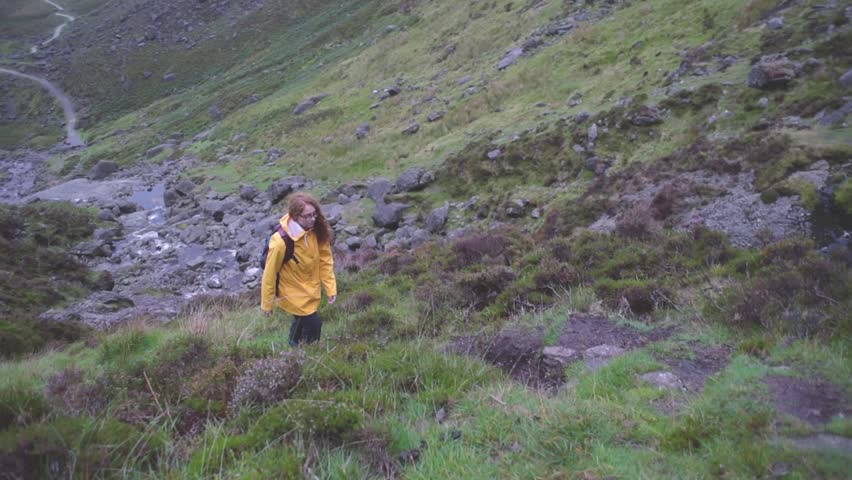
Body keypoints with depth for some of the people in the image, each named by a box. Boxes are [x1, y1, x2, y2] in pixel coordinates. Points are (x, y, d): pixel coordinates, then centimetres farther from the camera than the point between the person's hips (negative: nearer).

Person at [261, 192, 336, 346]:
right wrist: (267, 303, -10)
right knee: (313, 324, -4)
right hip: (293, 292, -6)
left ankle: (295, 347, 53)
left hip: (310, 289, 6)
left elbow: (325, 259, -5)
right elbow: (270, 273, -21)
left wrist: (330, 287, -5)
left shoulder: (317, 231, -17)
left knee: (302, 321, 26)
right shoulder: (281, 242, -33)